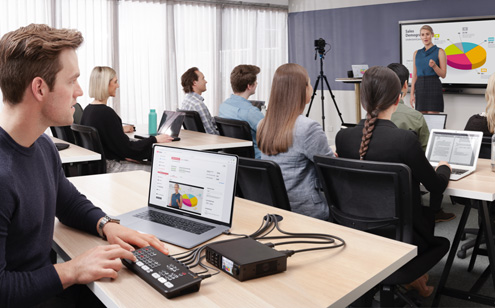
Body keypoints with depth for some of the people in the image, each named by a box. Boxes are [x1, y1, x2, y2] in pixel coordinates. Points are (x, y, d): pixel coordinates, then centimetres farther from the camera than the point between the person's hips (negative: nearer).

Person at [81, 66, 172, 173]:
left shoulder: (88, 109, 7)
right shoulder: (106, 113, -21)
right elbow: (127, 147, -18)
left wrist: (120, 130, 29)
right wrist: (155, 139, -9)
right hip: (109, 167, -10)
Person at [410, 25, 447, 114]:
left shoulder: (440, 52, 1)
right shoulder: (416, 53, 13)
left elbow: (443, 75, -2)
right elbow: (414, 75, 13)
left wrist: (434, 66, -20)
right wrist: (412, 94, 6)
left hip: (434, 87, -4)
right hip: (420, 87, 4)